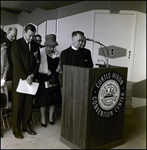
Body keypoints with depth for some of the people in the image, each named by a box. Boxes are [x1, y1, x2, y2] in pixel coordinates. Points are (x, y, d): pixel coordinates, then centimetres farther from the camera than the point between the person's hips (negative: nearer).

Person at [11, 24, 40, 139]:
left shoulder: (35, 45, 9)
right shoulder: (16, 44, -5)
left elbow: (38, 62, 8)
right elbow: (16, 63, -11)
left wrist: (32, 75, -6)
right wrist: (25, 78, -14)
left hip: (31, 79, 4)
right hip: (19, 79, -4)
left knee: (29, 104, 10)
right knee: (17, 105, 3)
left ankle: (26, 126, 25)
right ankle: (16, 129, 14)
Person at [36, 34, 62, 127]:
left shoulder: (58, 54, 6)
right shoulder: (41, 51, -7)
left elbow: (59, 65, 7)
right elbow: (40, 65, -14)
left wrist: (56, 73, -10)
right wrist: (49, 73, -16)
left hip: (54, 78, 4)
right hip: (44, 78, -4)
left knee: (54, 98, 9)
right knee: (43, 98, 2)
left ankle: (51, 116, 25)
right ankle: (43, 117, 18)